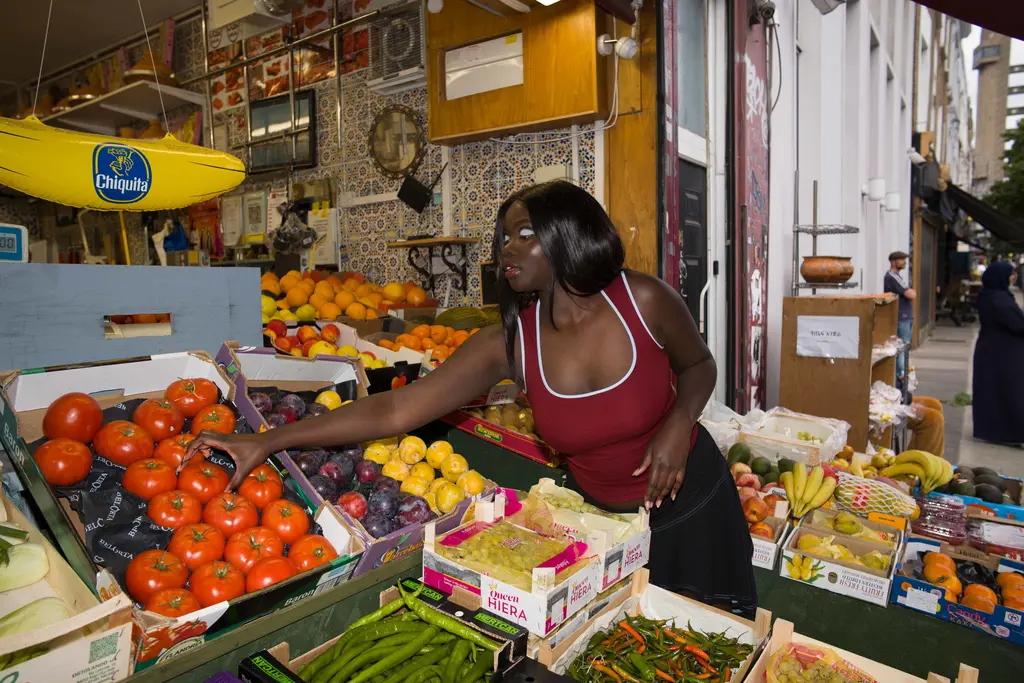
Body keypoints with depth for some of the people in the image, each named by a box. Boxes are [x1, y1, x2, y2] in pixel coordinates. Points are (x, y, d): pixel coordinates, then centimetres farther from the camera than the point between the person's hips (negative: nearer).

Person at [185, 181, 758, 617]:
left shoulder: (644, 301, -23)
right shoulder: (509, 342, -21)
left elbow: (699, 365, -2)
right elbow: (395, 409, -24)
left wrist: (679, 423, -23)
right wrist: (268, 441, -27)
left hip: (691, 498, 0)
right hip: (598, 511, 1)